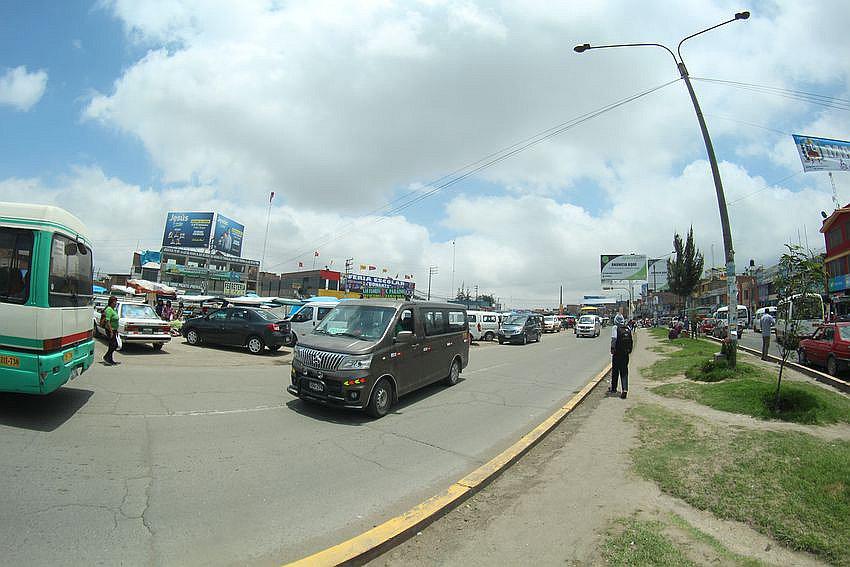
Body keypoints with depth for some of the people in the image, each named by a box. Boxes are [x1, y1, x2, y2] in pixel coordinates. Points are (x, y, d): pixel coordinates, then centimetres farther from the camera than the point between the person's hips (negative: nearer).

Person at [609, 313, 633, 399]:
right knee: (624, 372, 5)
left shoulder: (615, 327, -9)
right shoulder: (628, 328, 5)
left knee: (615, 371, 11)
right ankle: (625, 390, -7)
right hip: (626, 353, 4)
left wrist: (612, 349, -8)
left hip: (617, 353, -4)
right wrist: (630, 350, 16)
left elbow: (614, 339, -16)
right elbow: (631, 340, 8)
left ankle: (613, 388, 24)